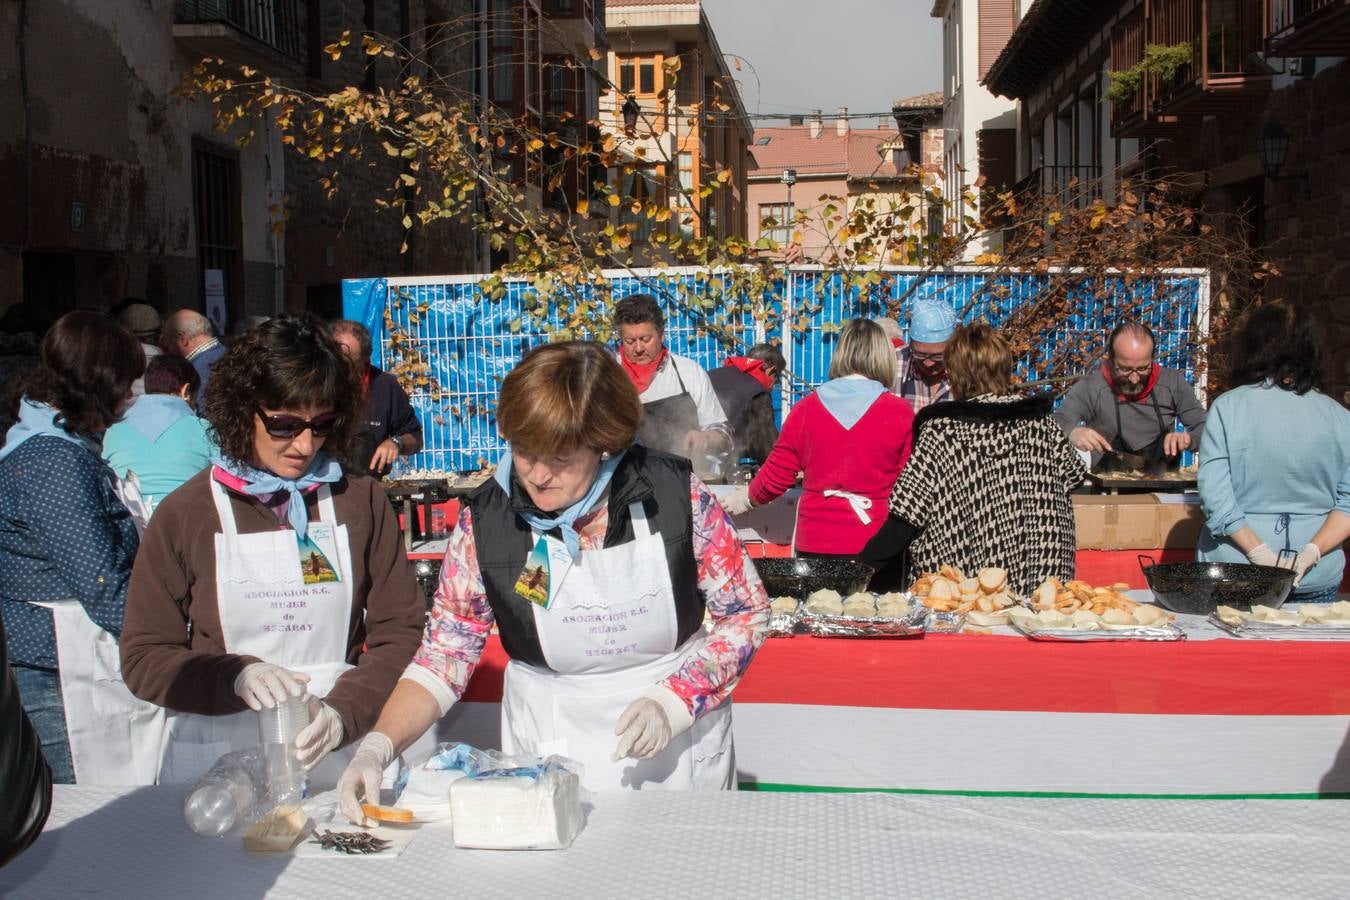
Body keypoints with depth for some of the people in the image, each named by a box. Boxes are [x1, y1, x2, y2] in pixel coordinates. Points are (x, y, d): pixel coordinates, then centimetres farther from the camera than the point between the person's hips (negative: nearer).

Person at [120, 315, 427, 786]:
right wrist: (235, 677, -13)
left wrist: (343, 712, -11)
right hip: (217, 764, 0)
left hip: (344, 756, 1)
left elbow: (400, 632, 6)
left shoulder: (362, 501, 8)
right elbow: (143, 658, 5)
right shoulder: (183, 516, 5)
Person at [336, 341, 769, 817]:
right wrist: (377, 747, -17)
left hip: (680, 750, -1)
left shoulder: (676, 492, -12)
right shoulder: (484, 520, -9)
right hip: (550, 751, 1)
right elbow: (443, 657, -2)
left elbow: (746, 615, -3)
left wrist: (674, 702, -16)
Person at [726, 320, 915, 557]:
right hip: (877, 545, -2)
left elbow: (775, 478, 7)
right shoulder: (900, 413, -7)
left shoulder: (806, 409, 0)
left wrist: (747, 498, 26)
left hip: (815, 544, 2)